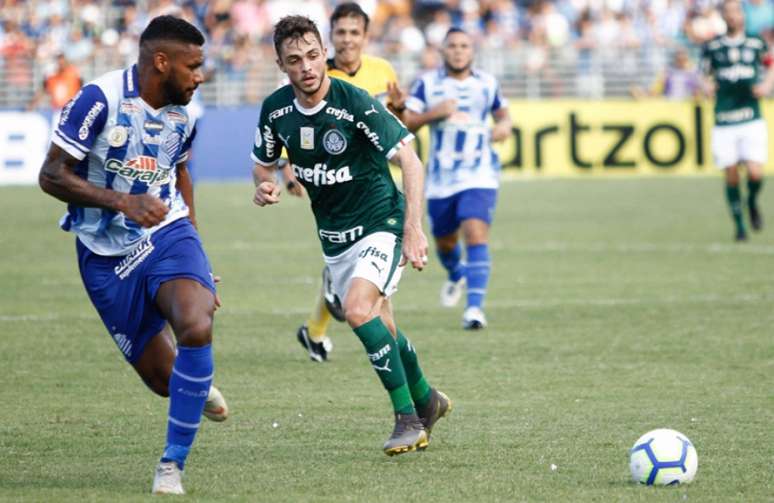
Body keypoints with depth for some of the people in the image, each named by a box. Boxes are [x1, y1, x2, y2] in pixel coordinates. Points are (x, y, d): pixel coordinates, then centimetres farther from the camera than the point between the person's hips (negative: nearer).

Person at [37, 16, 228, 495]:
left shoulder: (182, 116, 2)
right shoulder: (100, 99, -16)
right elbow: (51, 176, -15)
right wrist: (122, 202, -26)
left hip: (168, 234, 3)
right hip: (107, 256, -3)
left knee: (197, 329, -28)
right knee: (163, 378, -1)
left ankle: (172, 465, -14)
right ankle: (198, 386, 41)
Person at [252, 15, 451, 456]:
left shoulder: (355, 103, -22)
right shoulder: (275, 109, -5)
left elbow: (410, 161, -20)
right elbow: (265, 163, 12)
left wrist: (413, 229, -27)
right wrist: (267, 186, -12)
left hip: (380, 224, -6)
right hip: (334, 237, 6)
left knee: (358, 309, -26)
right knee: (382, 327, 14)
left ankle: (408, 418, -17)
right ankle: (427, 402, 38)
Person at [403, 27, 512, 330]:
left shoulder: (487, 84, 7)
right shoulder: (427, 84, 1)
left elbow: (502, 113, 23)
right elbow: (405, 123, -4)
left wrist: (504, 126, 0)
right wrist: (434, 113, -19)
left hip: (479, 177, -1)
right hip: (440, 178, 1)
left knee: (476, 235, -20)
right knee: (445, 242, 15)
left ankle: (475, 307, -23)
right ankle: (456, 276, 51)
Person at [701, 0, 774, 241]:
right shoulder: (712, 47, 4)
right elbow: (706, 73, 15)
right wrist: (707, 86, -7)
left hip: (752, 120, 0)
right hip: (723, 122, 0)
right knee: (731, 176, 1)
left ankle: (752, 203, 22)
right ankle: (739, 225, 18)